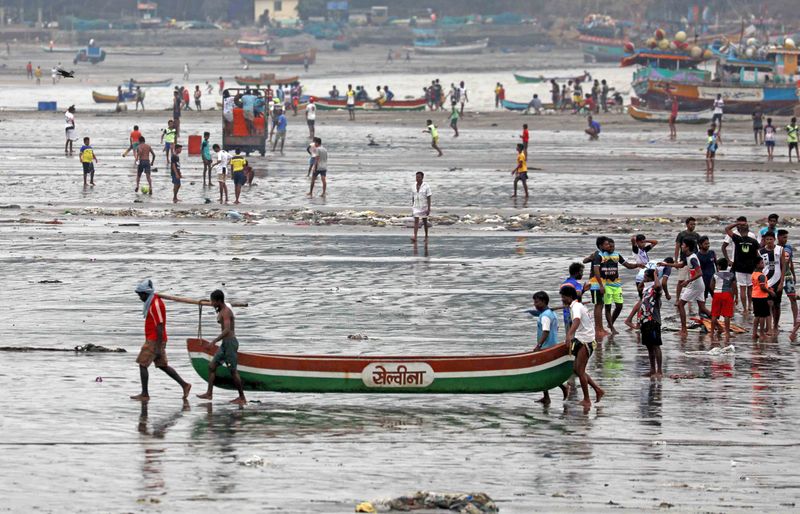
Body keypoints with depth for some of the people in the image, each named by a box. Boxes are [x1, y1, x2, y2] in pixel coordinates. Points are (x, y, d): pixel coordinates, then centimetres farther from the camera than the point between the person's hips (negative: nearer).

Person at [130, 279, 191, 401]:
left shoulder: (156, 305, -19)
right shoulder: (152, 302, 13)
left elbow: (160, 327, -22)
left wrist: (158, 347, -23)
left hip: (154, 341, -10)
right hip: (152, 340, 10)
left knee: (142, 364, -6)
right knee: (162, 365, 14)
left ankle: (144, 394, -2)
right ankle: (184, 385, 16)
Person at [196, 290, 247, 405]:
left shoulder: (226, 312, -16)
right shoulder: (221, 312, 14)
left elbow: (227, 330, -27)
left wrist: (214, 341, -31)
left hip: (230, 342, -10)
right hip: (225, 343, 10)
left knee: (233, 371, -5)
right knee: (212, 366, 8)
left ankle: (242, 398, 1)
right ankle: (209, 393, 11)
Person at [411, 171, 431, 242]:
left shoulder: (426, 186, -11)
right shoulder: (414, 186, 2)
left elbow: (429, 198, -12)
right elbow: (413, 198, 9)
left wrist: (429, 209, -17)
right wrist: (412, 208, 10)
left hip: (424, 207, -3)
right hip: (416, 207, 3)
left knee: (424, 221, 9)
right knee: (416, 221, -10)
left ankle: (426, 236, 26)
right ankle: (415, 237, -20)